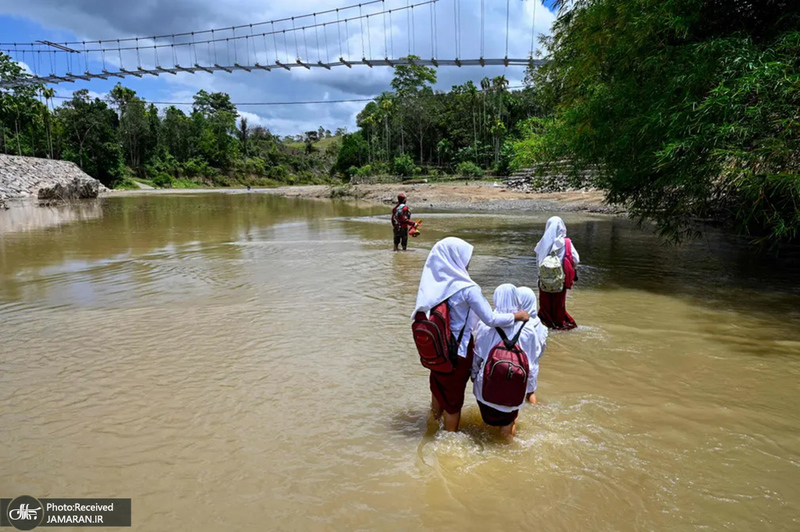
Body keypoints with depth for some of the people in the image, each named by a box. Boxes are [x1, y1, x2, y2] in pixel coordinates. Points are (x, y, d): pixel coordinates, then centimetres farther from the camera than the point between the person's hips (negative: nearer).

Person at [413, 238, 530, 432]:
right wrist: (518, 315, -5)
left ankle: (436, 420, 52)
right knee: (454, 398, 16)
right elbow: (491, 320, -20)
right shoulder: (467, 289, -25)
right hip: (458, 351, -5)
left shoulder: (432, 284, -9)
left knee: (438, 387, 29)